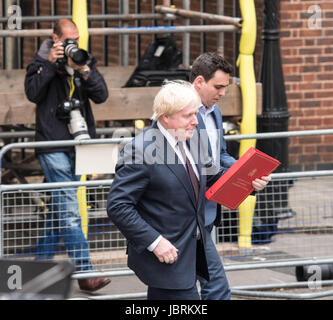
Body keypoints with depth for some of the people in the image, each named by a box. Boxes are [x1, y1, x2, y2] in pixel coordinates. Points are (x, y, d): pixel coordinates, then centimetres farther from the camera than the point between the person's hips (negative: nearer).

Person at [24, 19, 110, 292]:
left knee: (60, 207, 13)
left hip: (78, 143, 5)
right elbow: (33, 93, -15)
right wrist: (50, 63, -18)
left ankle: (41, 263, 25)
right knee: (69, 210, -11)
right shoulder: (41, 63, -1)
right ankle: (85, 272, -14)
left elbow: (101, 95, -1)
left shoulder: (85, 62, 9)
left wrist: (84, 71, -15)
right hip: (53, 144, -5)